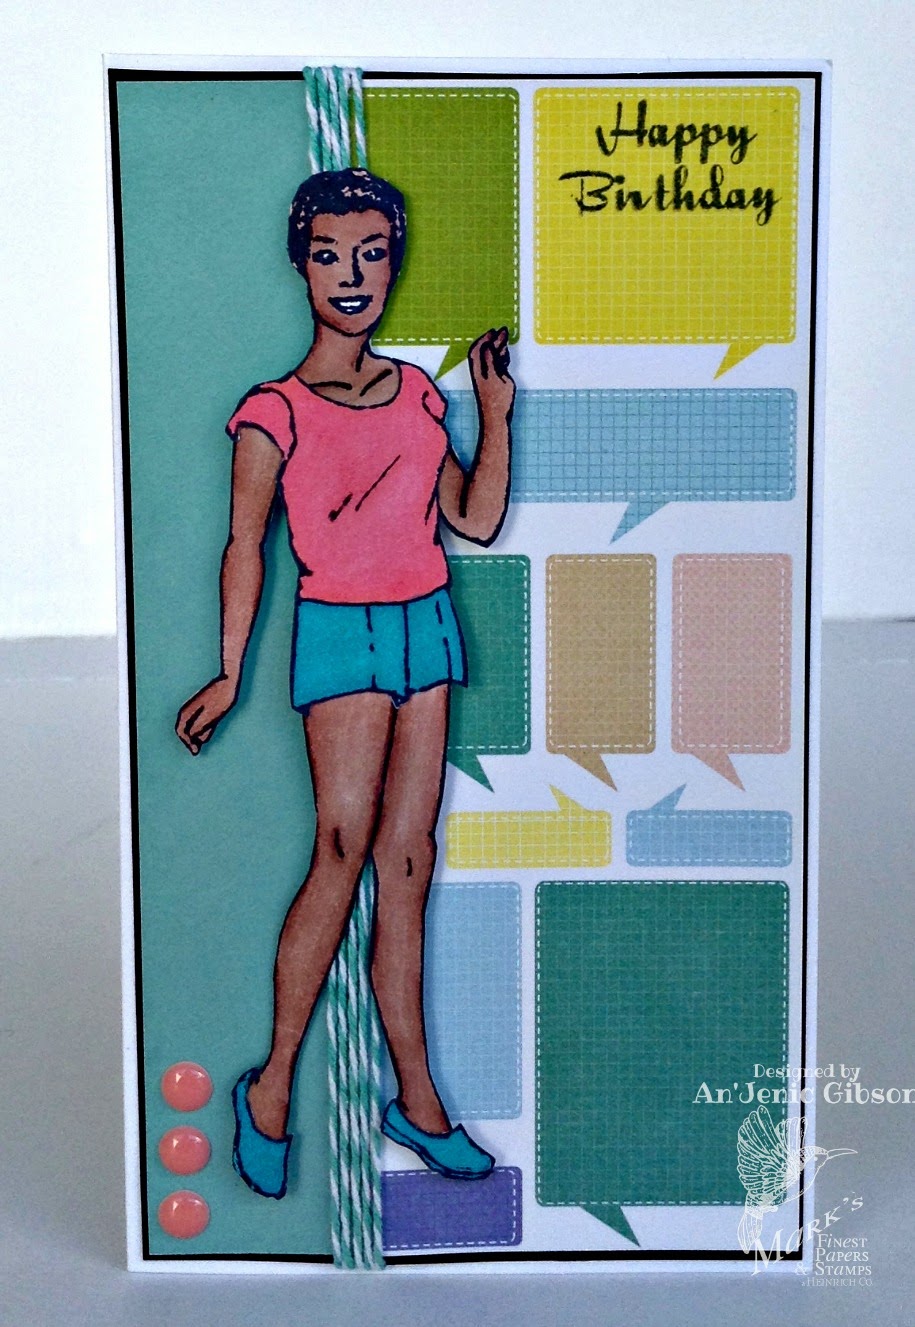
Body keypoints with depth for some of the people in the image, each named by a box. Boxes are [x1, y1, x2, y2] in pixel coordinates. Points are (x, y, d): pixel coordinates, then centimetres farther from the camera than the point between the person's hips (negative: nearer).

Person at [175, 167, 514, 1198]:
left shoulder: (417, 393, 11)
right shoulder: (275, 414, -3)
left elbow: (476, 521, 11)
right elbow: (245, 543, -2)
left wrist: (496, 412, 6)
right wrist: (228, 674, -5)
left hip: (426, 629, 5)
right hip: (343, 635, -5)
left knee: (407, 863, 7)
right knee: (341, 857, -8)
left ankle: (416, 1098, 16)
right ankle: (271, 1086, 11)